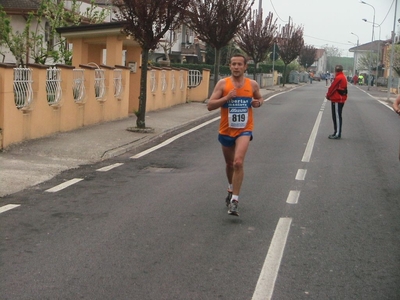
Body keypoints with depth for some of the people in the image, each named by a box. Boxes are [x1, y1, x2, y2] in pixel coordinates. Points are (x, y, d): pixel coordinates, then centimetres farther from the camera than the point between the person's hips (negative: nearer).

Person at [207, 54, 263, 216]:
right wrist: (226, 98, -23)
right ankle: (231, 189, 49)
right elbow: (210, 105, -10)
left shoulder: (252, 84, -1)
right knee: (229, 164, 20)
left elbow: (259, 99, 18)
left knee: (238, 163, -22)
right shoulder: (223, 84, -6)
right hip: (226, 130, 2)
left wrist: (258, 103, -6)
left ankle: (234, 200, -18)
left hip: (244, 130, -2)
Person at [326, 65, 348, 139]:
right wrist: (329, 95, 12)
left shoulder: (338, 78, -19)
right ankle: (337, 133, 22)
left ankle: (337, 134, -4)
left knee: (337, 117, -6)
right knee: (336, 117, 16)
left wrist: (328, 95, 0)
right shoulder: (343, 77, 14)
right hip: (341, 99, 10)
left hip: (337, 100, -10)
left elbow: (332, 88, -16)